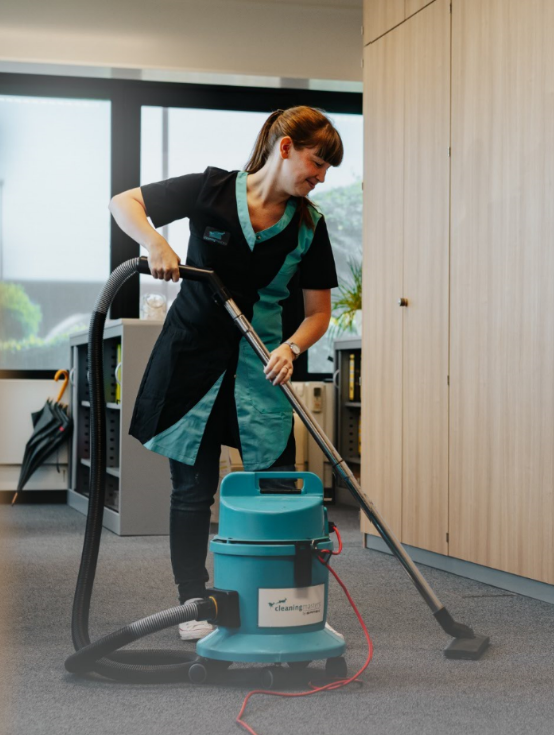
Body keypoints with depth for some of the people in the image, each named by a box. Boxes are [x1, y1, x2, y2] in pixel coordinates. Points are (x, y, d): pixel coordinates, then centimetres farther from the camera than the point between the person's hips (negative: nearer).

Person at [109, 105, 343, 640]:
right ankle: (193, 605, 18)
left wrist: (291, 347, -21)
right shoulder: (212, 191, -10)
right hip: (192, 356, -2)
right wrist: (155, 242, -25)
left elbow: (318, 311, -1)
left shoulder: (308, 226, -3)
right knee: (193, 487, 5)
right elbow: (123, 203, -6)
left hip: (260, 366, 2)